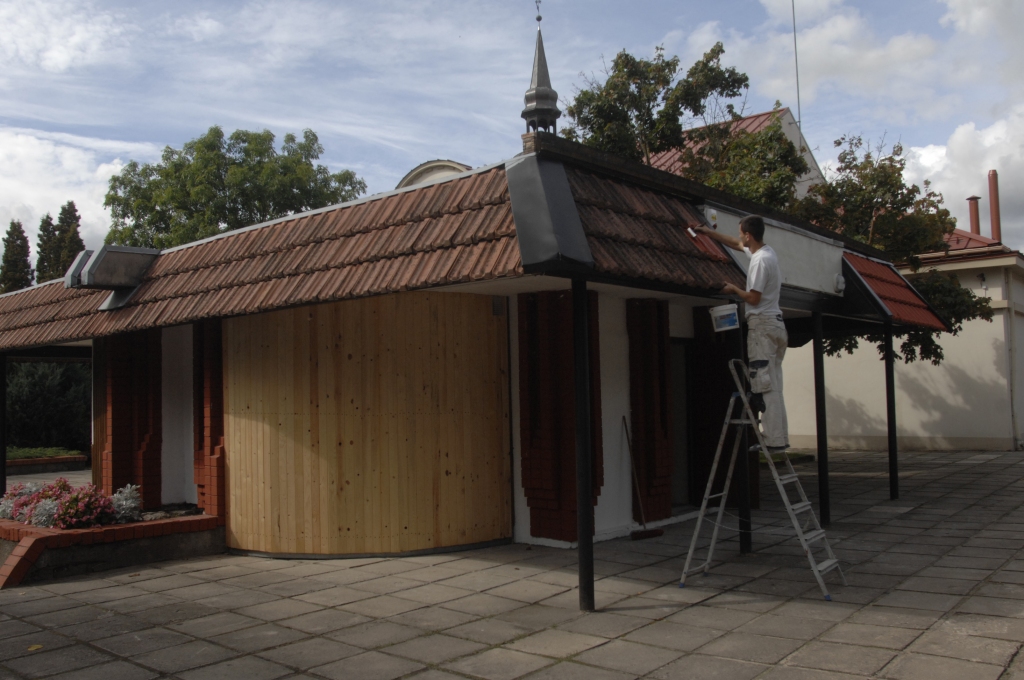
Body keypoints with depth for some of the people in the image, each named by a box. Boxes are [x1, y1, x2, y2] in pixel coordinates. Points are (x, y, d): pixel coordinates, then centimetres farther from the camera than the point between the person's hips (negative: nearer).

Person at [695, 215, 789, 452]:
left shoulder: (761, 260, -16)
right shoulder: (766, 251, 15)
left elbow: (753, 298, -18)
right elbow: (734, 243, 30)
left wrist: (734, 290, 0)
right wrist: (706, 231, 35)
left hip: (762, 325, -10)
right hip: (775, 325, 10)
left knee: (765, 386, -10)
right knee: (773, 386, 10)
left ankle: (773, 440, -11)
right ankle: (780, 438, 11)